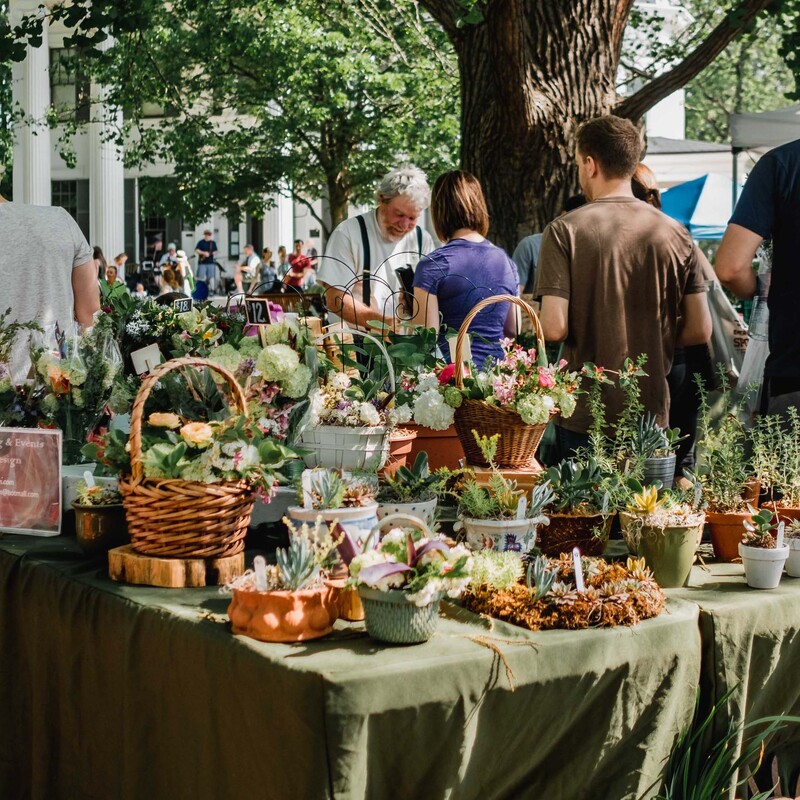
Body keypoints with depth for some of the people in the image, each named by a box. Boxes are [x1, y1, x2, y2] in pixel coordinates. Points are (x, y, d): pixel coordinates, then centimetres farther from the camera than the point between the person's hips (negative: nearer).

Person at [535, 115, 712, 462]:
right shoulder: (675, 233, 1)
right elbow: (700, 329, 1)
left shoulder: (565, 231, -9)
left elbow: (554, 327, -16)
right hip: (652, 414, 3)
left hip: (584, 418, -3)